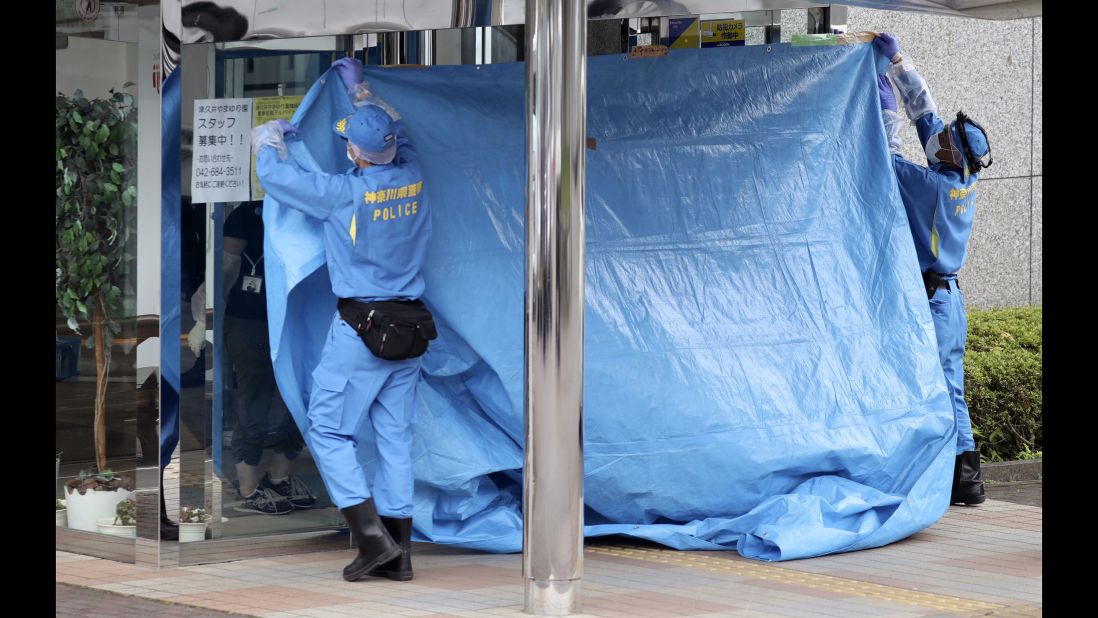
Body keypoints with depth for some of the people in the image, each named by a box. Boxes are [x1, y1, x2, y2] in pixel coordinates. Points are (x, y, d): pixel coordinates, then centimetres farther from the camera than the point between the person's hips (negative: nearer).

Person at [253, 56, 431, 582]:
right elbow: (397, 132, 23)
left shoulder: (345, 192, -16)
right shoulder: (412, 177, -1)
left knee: (327, 429, 4)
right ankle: (399, 552, 11)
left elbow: (273, 173, -4)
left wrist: (269, 136, 16)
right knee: (395, 436, 10)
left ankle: (372, 535, -6)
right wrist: (359, 88, 32)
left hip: (360, 327, -6)